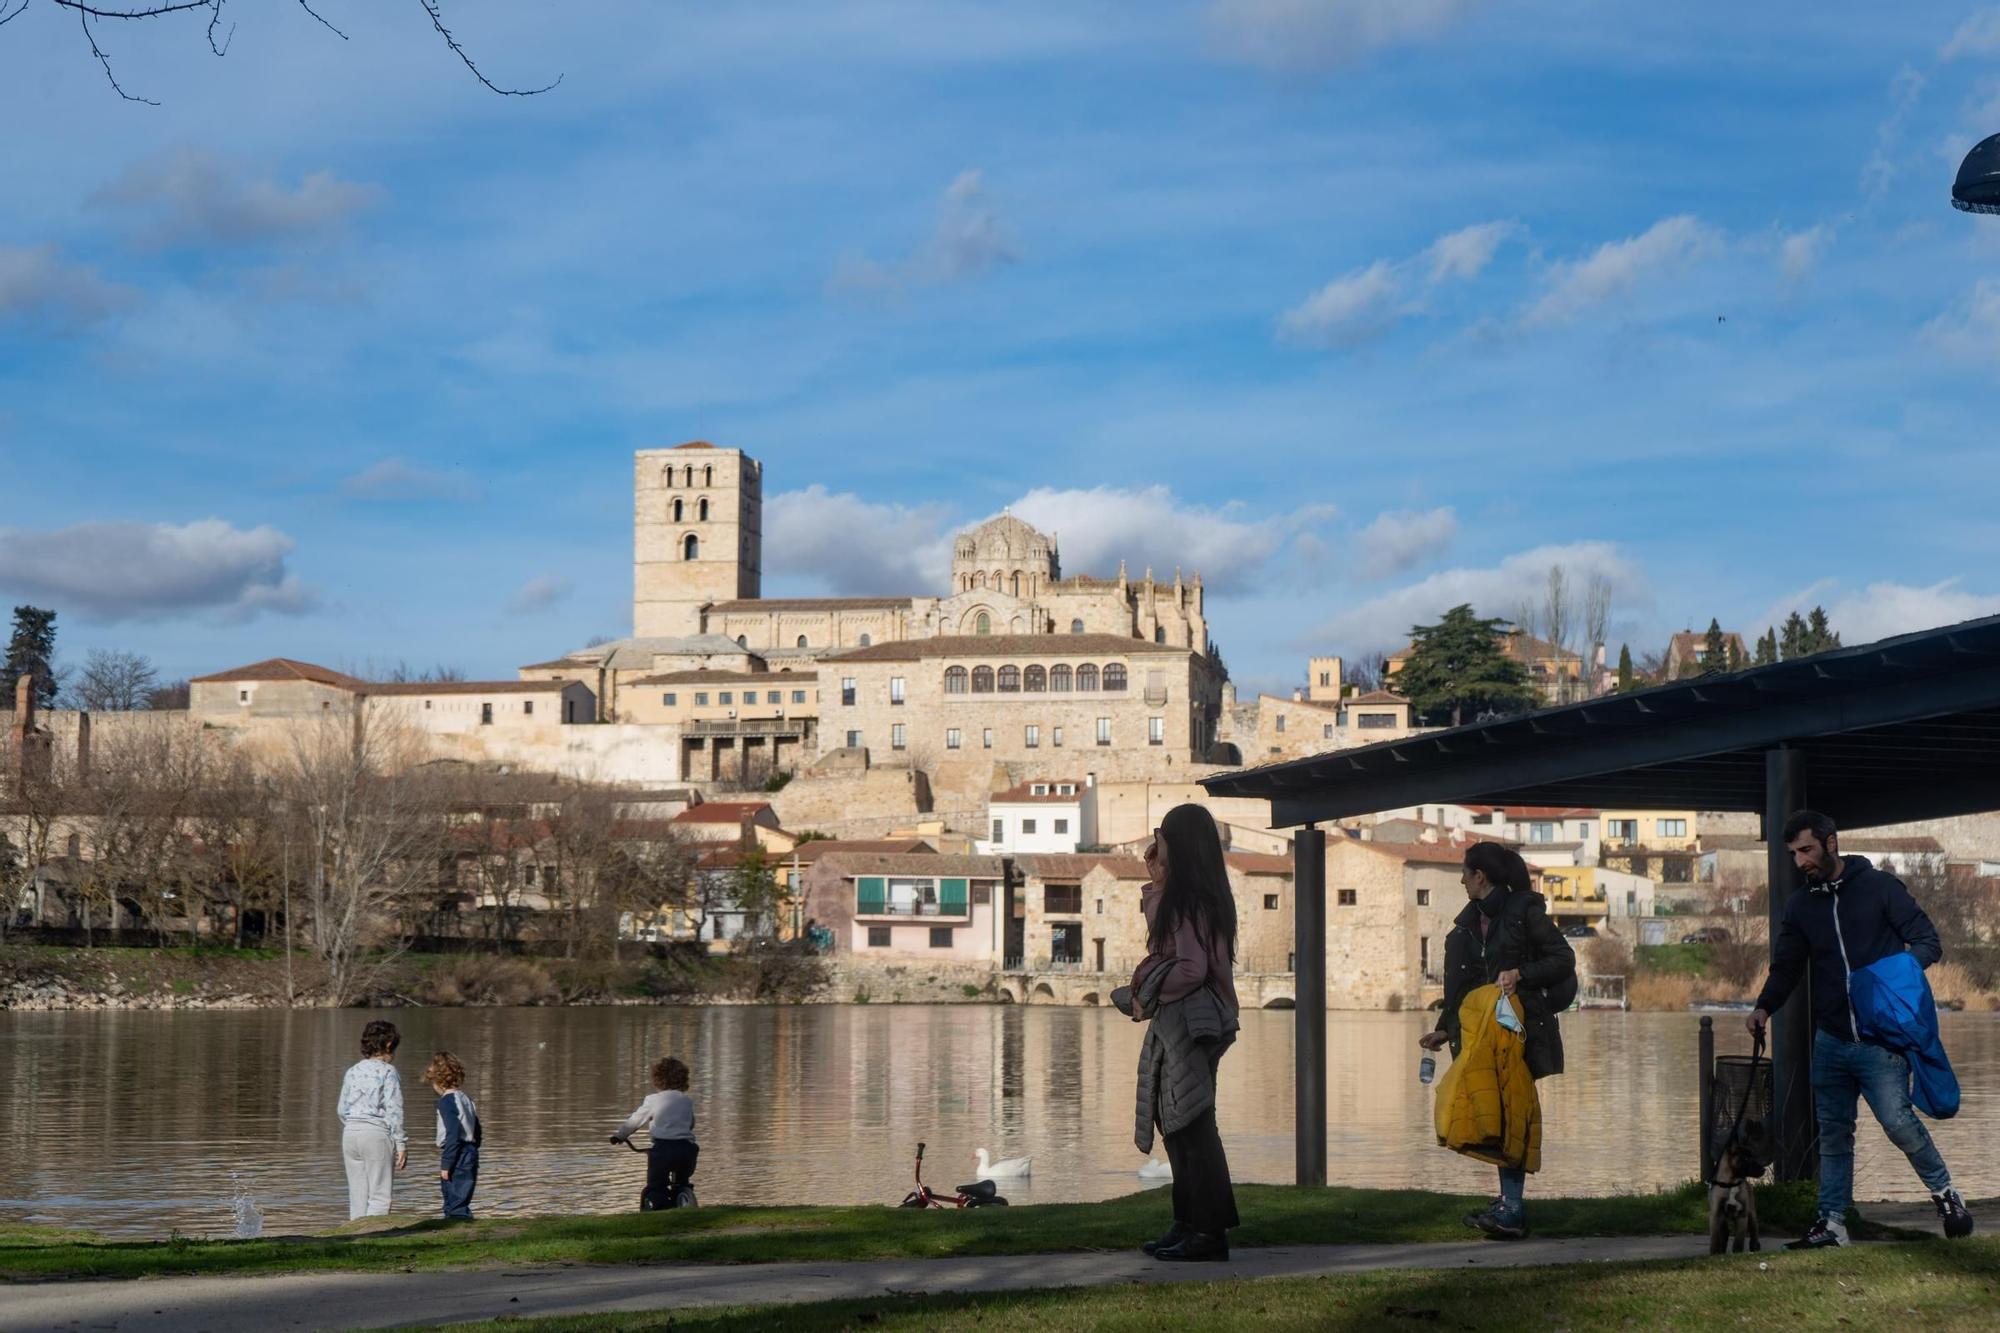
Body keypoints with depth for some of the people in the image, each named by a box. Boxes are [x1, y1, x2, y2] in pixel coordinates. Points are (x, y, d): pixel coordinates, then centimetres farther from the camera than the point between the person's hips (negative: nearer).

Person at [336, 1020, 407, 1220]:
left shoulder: (352, 1071, 11)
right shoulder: (387, 1071, -6)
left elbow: (342, 1110, 12)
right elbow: (393, 1111, -10)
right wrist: (401, 1145, -8)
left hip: (350, 1134, 6)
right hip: (376, 1134, -6)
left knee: (357, 1195, 11)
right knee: (379, 1195, -2)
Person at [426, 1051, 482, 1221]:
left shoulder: (447, 1101, -13)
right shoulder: (466, 1099, 15)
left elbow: (453, 1134, -21)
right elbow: (478, 1133, 18)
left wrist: (446, 1163, -19)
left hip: (457, 1157, -9)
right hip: (470, 1154, 9)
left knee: (456, 1205, -8)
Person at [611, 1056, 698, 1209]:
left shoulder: (653, 1100, 3)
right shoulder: (687, 1101, 14)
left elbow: (635, 1121, 14)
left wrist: (620, 1135, 31)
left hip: (662, 1148, -4)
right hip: (687, 1148, 4)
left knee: (654, 1189, 3)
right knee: (681, 1184, 25)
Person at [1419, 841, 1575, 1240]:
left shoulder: (1525, 911, -5)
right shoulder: (1469, 922, 16)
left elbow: (1563, 959, -5)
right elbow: (1461, 985, 19)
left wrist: (1519, 973, -17)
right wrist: (1445, 1030, 12)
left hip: (1522, 1030, -7)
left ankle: (1511, 1211, -13)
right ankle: (1509, 1203, 8)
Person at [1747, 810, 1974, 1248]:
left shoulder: (1879, 886, -2)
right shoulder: (1800, 905, 12)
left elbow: (1927, 941, -3)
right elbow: (1786, 967, 15)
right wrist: (1764, 1006, -3)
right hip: (1830, 1040, 5)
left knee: (1897, 1120, -14)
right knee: (1833, 1132, 7)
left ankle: (1944, 1192, 9)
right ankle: (1831, 1223, 12)